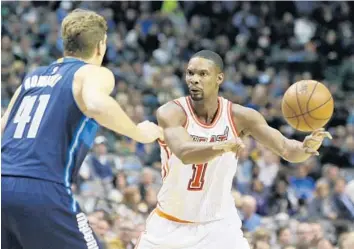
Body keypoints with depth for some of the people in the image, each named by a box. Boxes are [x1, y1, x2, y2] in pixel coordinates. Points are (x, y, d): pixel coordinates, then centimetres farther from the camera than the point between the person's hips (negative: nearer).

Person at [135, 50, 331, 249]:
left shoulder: (239, 116, -11)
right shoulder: (172, 112, -19)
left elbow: (286, 149, -18)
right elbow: (184, 153, -38)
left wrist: (305, 148, -42)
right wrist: (222, 146, -58)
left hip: (219, 225, 1)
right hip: (170, 224, -1)